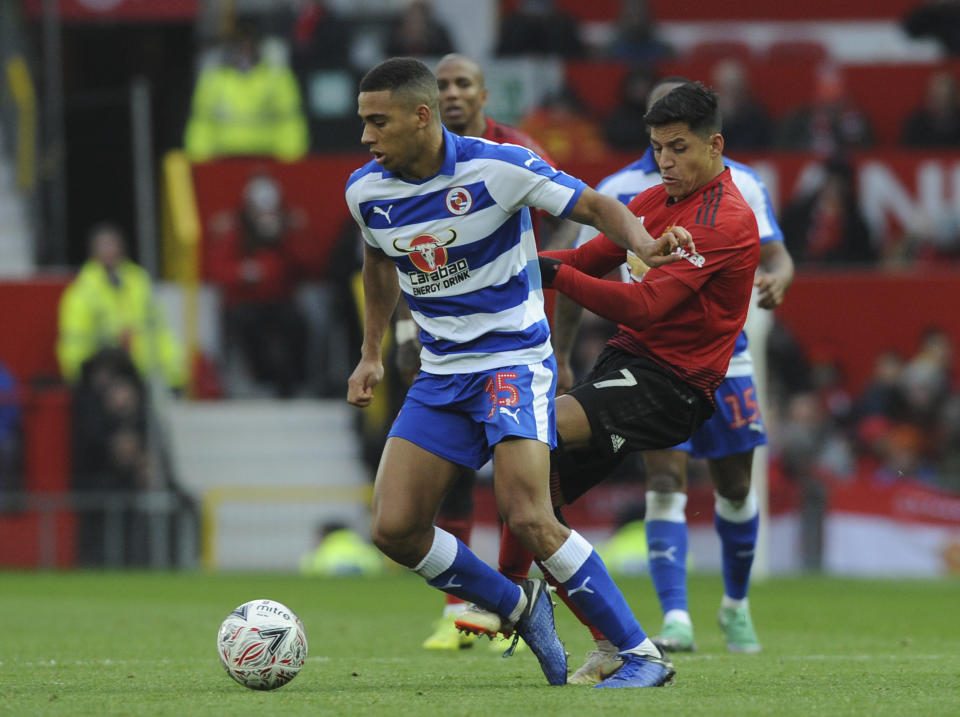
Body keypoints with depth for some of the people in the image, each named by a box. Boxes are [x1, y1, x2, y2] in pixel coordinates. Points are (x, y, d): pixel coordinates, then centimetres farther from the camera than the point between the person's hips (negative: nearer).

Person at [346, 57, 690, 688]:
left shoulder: (497, 167, -17)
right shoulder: (367, 191, -1)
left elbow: (594, 205, -11)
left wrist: (645, 244, -31)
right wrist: (372, 353, 21)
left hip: (513, 360, -6)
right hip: (439, 373, 6)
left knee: (529, 519, -22)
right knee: (395, 528, -5)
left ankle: (642, 656, -12)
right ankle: (518, 607, 18)